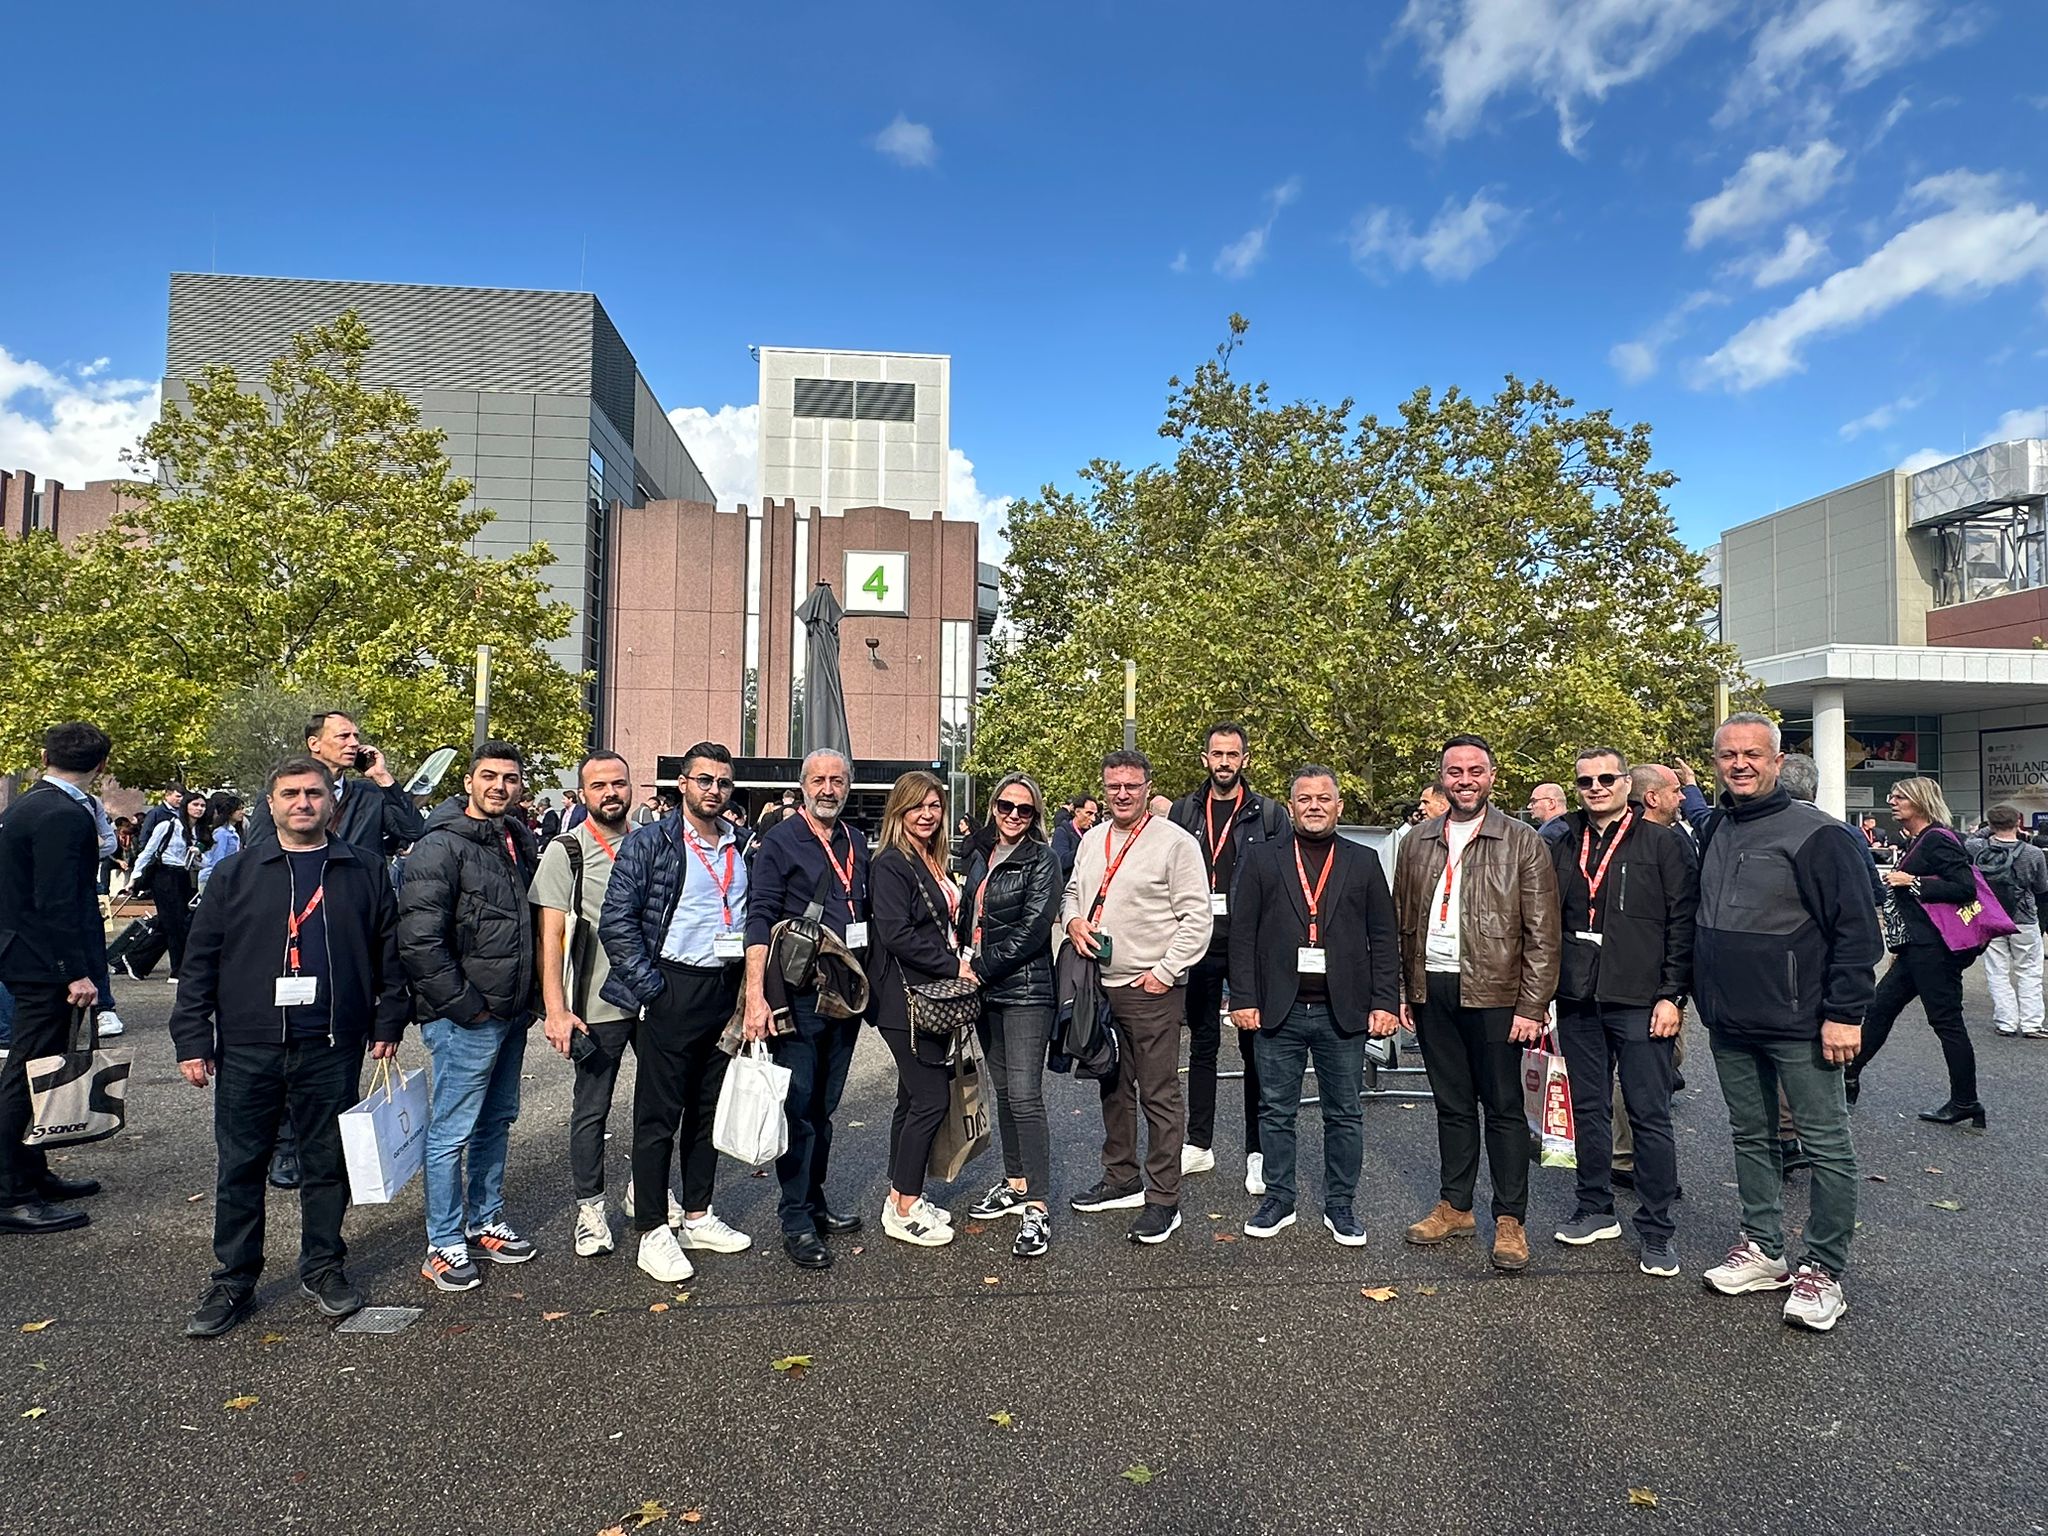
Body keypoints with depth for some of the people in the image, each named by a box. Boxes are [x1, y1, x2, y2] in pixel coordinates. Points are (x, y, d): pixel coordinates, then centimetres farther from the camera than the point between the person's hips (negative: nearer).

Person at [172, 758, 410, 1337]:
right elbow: (200, 960, 4)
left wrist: (387, 1025, 4)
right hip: (247, 1050, 0)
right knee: (240, 1166, 9)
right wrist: (192, 1040, 0)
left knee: (327, 1162, 10)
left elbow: (390, 956, 9)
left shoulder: (364, 876, 6)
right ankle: (232, 1281, 23)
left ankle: (323, 1269, 25)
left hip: (331, 1050, 0)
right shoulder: (234, 875, 5)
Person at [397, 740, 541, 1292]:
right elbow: (419, 940, -21)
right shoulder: (442, 846, -15)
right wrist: (463, 1005, -17)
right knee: (451, 1132, 2)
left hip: (511, 1015, 8)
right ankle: (444, 1245, 15)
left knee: (496, 1122, 18)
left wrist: (528, 998, 11)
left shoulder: (517, 841, 10)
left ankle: (486, 1220, 33)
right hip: (465, 1019, -8)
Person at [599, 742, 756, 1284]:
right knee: (659, 1115, 2)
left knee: (709, 1110, 15)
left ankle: (697, 1217, 28)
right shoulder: (649, 843, -6)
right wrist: (653, 988, -13)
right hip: (673, 991, -5)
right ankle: (652, 1233, 13)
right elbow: (617, 922, -10)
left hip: (726, 991, 6)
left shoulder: (744, 846, 9)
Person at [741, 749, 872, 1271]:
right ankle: (796, 1221, 9)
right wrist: (756, 994, -22)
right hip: (798, 995, -6)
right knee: (798, 1106, -1)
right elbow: (760, 918, -13)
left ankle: (814, 1200, 28)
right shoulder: (780, 840, -6)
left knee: (825, 1106, 15)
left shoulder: (857, 843, 12)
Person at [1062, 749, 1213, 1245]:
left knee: (1159, 1096, -1)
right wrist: (1073, 920, 1)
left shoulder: (1175, 842, -10)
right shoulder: (1092, 841, 11)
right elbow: (1072, 891, 23)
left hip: (1152, 989, -7)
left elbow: (1198, 918, -11)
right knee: (1114, 1087, 18)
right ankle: (1121, 1180, 33)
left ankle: (1163, 1200, 10)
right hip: (1100, 984, 7)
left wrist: (1164, 972, -15)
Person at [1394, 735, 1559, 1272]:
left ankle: (1510, 1221, 15)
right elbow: (1402, 923, 12)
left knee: (1503, 1108, 4)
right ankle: (1455, 1207, 26)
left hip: (1493, 993, -4)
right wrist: (1400, 991, 6)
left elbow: (1541, 934, -5)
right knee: (1451, 1105, 14)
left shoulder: (1523, 844, -2)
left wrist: (1531, 1007, -11)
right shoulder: (1418, 843, 10)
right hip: (1432, 990, 4)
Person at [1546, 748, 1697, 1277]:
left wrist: (1672, 995, -11)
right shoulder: (1563, 845, 11)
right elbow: (1546, 920, 14)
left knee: (1649, 1115, 0)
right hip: (1578, 1001, 5)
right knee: (1588, 1108, 13)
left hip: (1639, 1003, -5)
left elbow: (1683, 923, -6)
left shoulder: (1662, 842, -2)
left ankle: (1658, 1231, 11)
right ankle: (1595, 1210, 27)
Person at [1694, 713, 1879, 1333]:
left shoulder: (1817, 833, -11)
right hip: (1729, 1024, 7)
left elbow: (1857, 929, -13)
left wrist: (1845, 1013, -16)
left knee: (1826, 1144, 4)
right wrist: (1700, 993, 15)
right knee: (1751, 1136, 15)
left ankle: (1823, 1270, 15)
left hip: (1800, 1024, -6)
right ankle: (1763, 1249, 28)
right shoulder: (1713, 832, 9)